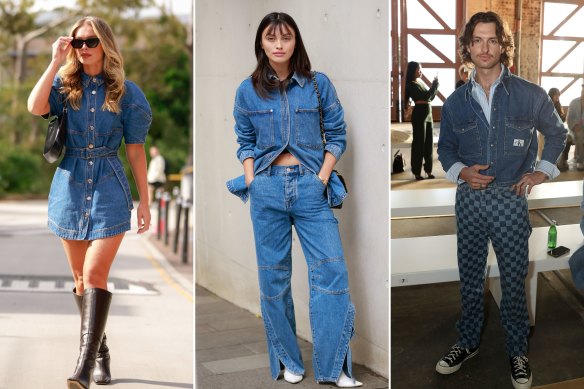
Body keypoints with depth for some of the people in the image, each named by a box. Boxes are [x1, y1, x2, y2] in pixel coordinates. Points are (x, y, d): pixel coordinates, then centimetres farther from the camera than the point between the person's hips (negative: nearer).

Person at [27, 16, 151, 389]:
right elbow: (36, 107, -17)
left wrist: (145, 201, 2)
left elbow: (136, 150, 3)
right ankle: (101, 352, 25)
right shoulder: (65, 85, 5)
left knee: (95, 274, -13)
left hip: (109, 190, -3)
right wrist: (56, 62, -14)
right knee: (81, 278, 10)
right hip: (70, 187, 3)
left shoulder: (125, 92, 1)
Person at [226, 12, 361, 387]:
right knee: (274, 276, 6)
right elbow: (245, 142, 11)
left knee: (331, 270, -7)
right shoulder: (248, 90, 5)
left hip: (310, 186, -1)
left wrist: (322, 178, -5)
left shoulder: (319, 84, 2)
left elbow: (337, 135, 5)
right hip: (267, 188, 1)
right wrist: (251, 182, -1)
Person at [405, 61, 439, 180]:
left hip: (428, 114, 8)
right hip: (419, 115, -8)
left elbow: (430, 97, 17)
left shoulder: (420, 83, 15)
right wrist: (435, 84, -8)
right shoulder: (411, 85, -10)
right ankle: (417, 172, 4)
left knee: (429, 143, 9)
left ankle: (428, 170, 17)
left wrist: (435, 85, 3)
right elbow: (426, 96, -18)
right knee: (419, 143, -2)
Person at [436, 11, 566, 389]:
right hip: (469, 199, 2)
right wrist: (461, 171, -5)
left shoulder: (530, 95, -4)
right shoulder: (456, 102, 3)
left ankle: (518, 351, 22)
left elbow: (557, 132, 12)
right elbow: (446, 147, 13)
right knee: (470, 278, 13)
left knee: (514, 280, 5)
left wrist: (542, 171, 4)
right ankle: (468, 342, 29)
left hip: (510, 199, -2)